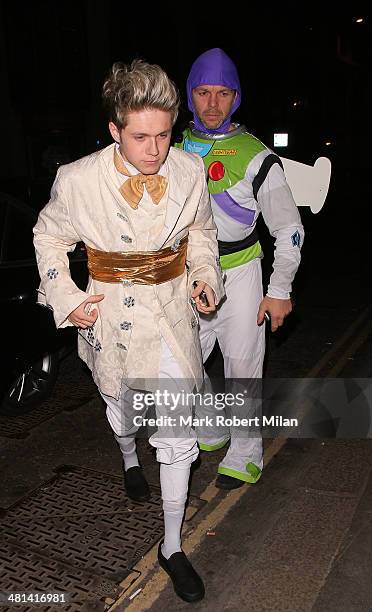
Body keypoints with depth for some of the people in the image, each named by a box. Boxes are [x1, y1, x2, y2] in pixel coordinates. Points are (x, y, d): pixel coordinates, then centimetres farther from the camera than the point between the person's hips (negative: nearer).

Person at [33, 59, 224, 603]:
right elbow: (49, 237, 1)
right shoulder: (79, 180, -17)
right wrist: (66, 300, -6)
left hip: (172, 311, 1)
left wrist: (205, 276, -6)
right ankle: (129, 459, 62)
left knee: (179, 428, -2)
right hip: (110, 313, 0)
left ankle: (172, 547, 18)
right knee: (121, 404, 24)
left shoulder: (190, 170, -10)